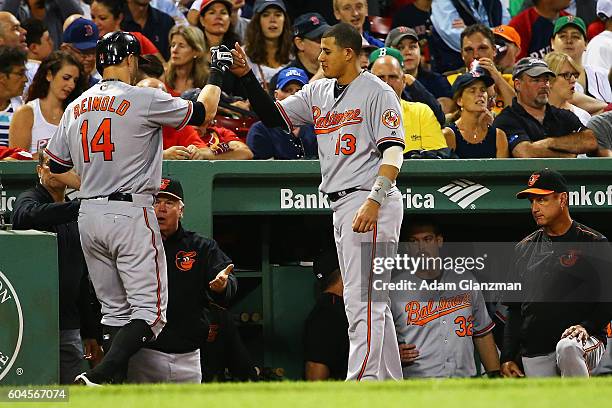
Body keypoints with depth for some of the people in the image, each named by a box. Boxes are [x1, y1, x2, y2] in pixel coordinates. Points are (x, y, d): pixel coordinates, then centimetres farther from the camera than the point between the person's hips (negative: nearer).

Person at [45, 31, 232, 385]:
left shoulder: (76, 107, 11)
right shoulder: (144, 99, -7)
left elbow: (55, 167, 16)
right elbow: (203, 113, 2)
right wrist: (217, 74, 19)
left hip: (89, 216, 7)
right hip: (131, 214, -7)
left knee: (115, 310, 14)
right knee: (150, 310, -7)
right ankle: (99, 378, -26)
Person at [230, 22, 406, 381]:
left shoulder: (377, 92, -8)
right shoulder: (319, 93, 15)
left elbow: (393, 151, -15)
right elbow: (275, 118, 14)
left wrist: (374, 201, -26)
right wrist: (246, 76, 2)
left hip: (372, 206, -9)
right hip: (341, 204, 9)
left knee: (363, 302, -14)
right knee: (371, 304, 12)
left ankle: (361, 385, -19)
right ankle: (391, 386, 17)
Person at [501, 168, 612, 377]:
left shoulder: (593, 244, 1)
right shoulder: (524, 249, 17)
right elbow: (514, 309, 19)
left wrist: (587, 326, -19)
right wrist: (508, 357, 12)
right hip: (535, 356, 6)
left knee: (567, 348, -39)